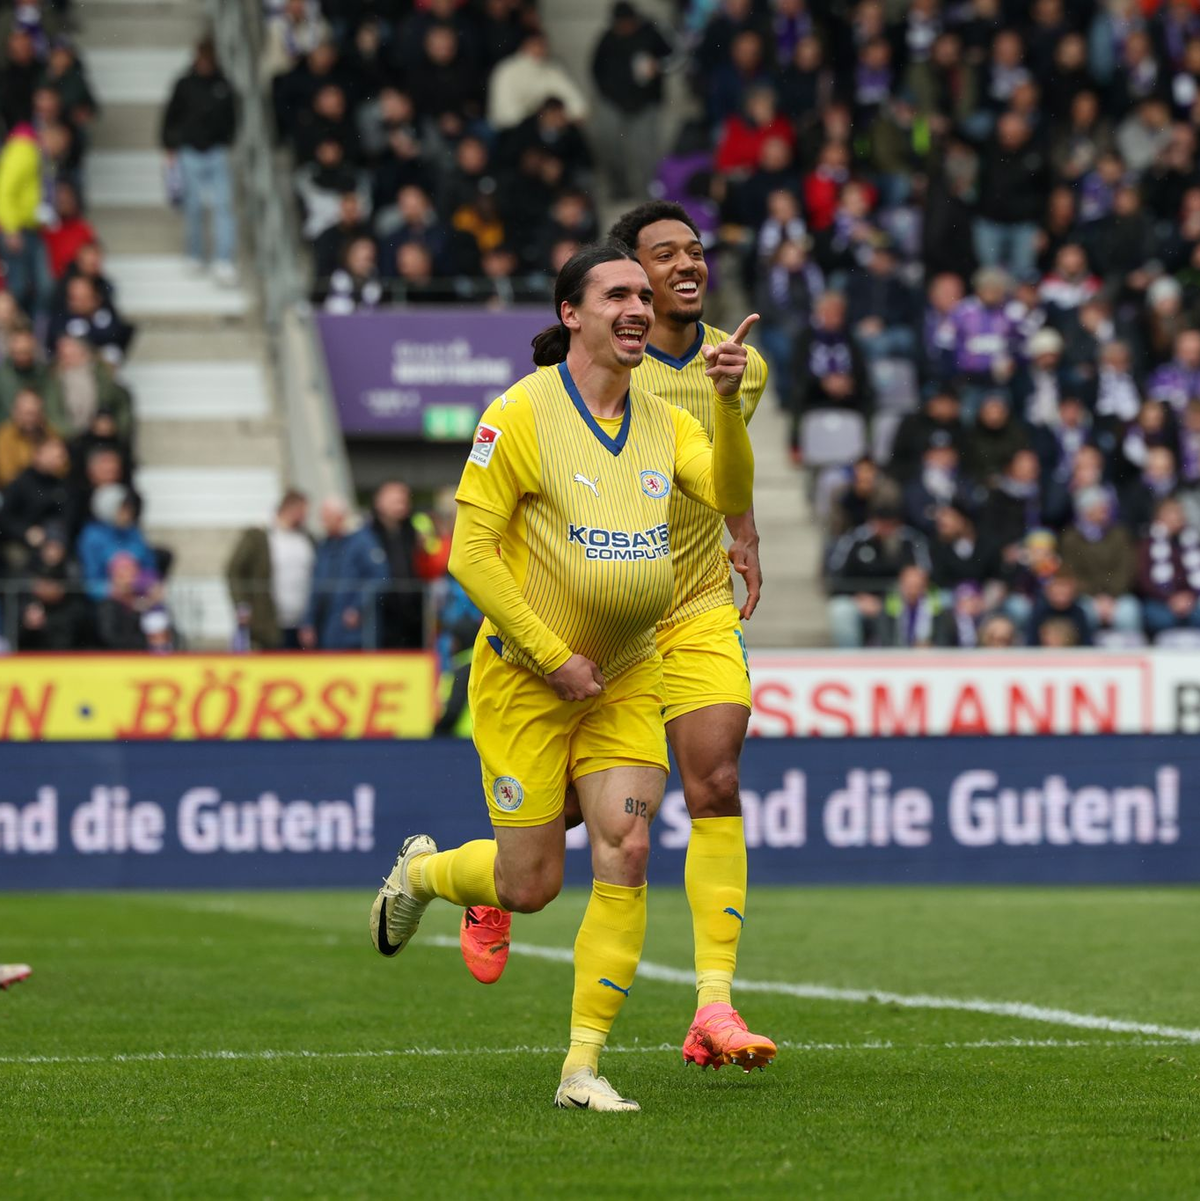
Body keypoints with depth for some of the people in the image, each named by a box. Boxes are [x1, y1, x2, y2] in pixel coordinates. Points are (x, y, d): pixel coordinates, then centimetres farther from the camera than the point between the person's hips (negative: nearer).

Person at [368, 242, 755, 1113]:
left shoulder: (663, 420, 4)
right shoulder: (521, 413, -12)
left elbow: (731, 495, -11)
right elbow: (471, 553, -13)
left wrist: (729, 404, -27)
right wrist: (553, 656, -15)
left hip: (626, 680, 4)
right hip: (525, 678, -4)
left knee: (626, 852, -11)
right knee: (530, 885, 0)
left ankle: (584, 1065, -2)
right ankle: (420, 872, 35)